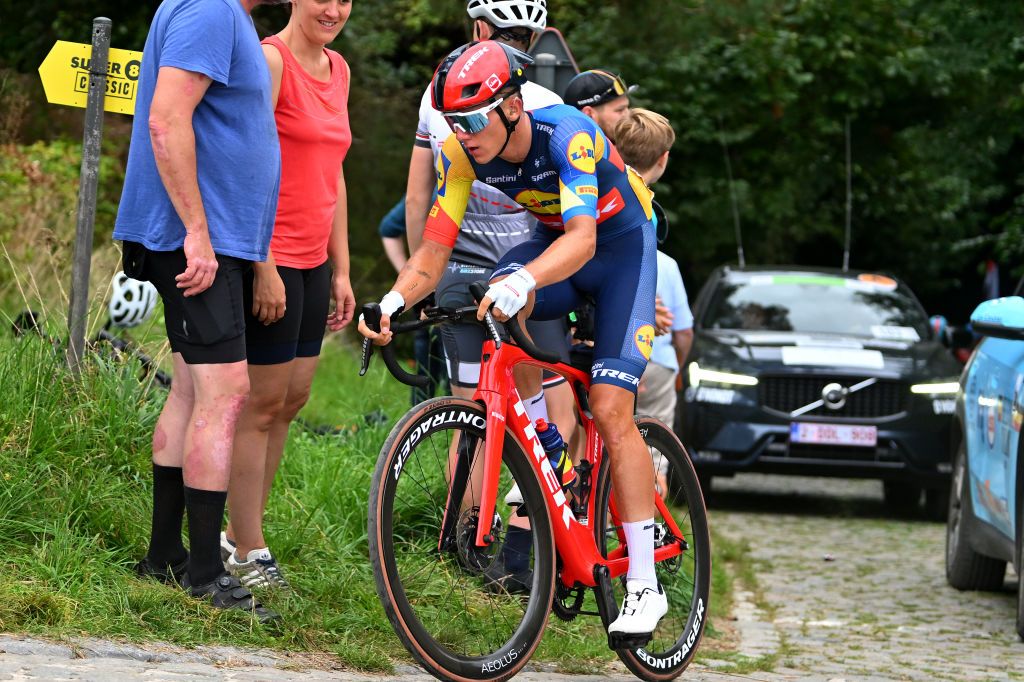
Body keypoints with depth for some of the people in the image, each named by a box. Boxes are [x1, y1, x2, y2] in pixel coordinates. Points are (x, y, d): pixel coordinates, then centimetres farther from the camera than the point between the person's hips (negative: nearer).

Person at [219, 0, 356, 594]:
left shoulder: (338, 70, 13)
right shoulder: (271, 61, -12)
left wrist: (341, 270, 16)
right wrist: (264, 267, -18)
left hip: (314, 260, 8)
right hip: (270, 259, -8)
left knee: (293, 398, 10)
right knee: (265, 402, -4)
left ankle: (240, 534, 18)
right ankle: (247, 551, 3)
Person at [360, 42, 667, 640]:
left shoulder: (567, 132, -33)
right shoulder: (465, 154, -16)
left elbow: (582, 237, -45)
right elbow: (434, 252, -18)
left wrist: (522, 282, -63)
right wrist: (393, 302, -38)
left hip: (620, 245, -5)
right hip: (552, 238, 5)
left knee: (610, 409, -16)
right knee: (501, 303, -31)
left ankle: (645, 585, -11)